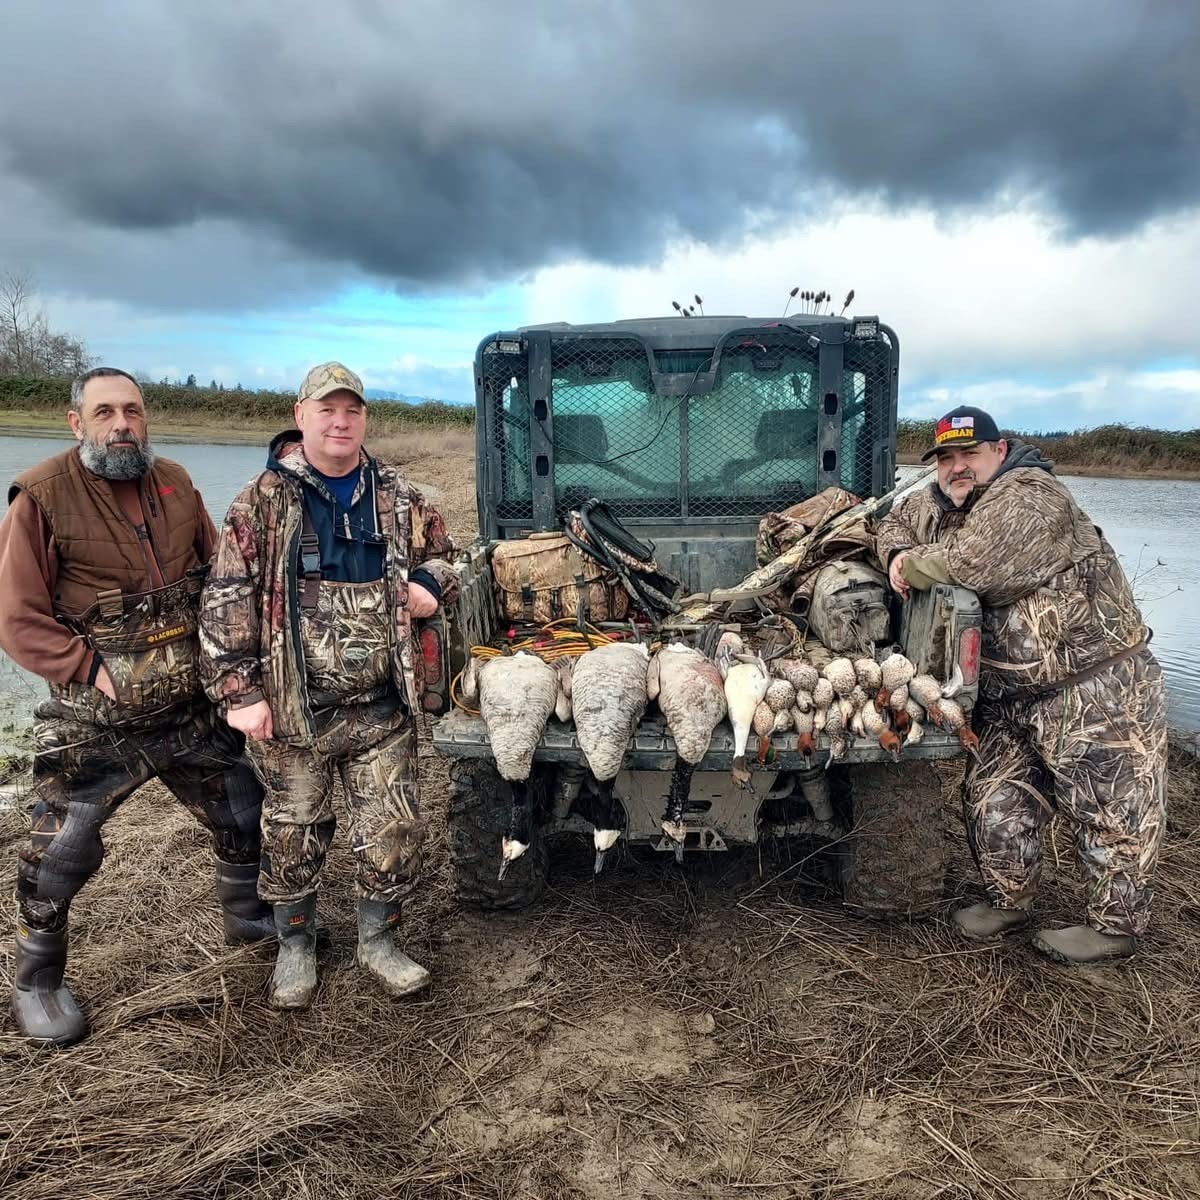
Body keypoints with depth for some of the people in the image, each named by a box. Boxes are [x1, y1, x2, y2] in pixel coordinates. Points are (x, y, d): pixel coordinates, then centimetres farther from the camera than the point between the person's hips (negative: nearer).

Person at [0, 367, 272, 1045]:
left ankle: (247, 916, 41)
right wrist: (93, 670, -17)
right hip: (95, 727, -5)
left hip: (193, 710, 5)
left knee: (244, 813, 16)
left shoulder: (176, 486, 3)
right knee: (62, 854, 4)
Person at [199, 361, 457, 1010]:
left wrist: (428, 585, -1)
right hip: (292, 710, -2)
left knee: (394, 833, 8)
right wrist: (238, 690, -13)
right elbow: (226, 600, -8)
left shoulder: (397, 498, 5)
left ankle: (376, 940, 31)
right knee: (293, 837, 12)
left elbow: (439, 551, 21)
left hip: (383, 707, 3)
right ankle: (295, 947, 35)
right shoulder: (264, 500, -5)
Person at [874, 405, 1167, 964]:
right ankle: (1008, 902, 33)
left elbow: (974, 564, -32)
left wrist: (913, 565, -12)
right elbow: (893, 526, 24)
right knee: (994, 802, 13)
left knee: (1112, 813, 5)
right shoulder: (935, 505, 7)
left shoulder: (1031, 496, -20)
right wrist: (896, 555, -2)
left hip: (1098, 691, -8)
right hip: (1008, 700, 8)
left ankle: (1114, 927, 22)